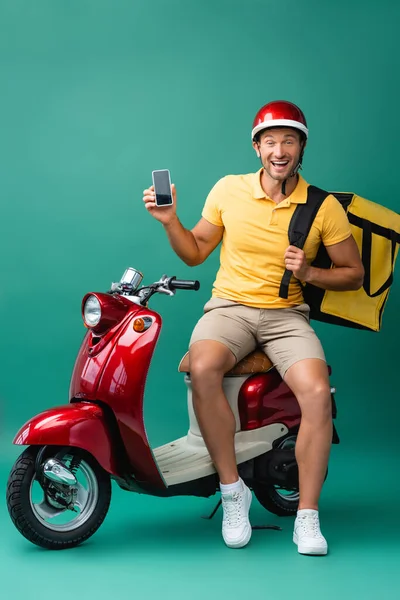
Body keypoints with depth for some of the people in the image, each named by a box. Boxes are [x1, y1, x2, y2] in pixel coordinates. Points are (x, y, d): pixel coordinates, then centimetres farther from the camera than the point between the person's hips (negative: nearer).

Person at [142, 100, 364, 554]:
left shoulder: (324, 207, 1)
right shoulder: (228, 190, 3)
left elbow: (354, 274, 7)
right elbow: (194, 253, 11)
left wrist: (309, 273, -11)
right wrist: (169, 220, -7)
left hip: (287, 315, 0)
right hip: (229, 307, 0)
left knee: (318, 393, -28)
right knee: (203, 368, -34)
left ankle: (307, 517, -13)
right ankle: (232, 489, -17)